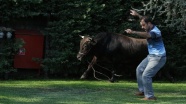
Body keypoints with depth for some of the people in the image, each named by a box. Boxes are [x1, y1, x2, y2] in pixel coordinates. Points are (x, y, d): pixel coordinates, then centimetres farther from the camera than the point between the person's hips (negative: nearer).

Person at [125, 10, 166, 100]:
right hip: (151, 56, 11)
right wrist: (137, 15, 29)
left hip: (158, 58, -11)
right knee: (139, 70, 19)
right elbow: (145, 20, 27)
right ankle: (142, 90, 26)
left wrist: (133, 32, -60)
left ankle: (150, 96, -8)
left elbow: (146, 35, -48)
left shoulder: (155, 32, -26)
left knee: (146, 75, -16)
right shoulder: (150, 28, 2)